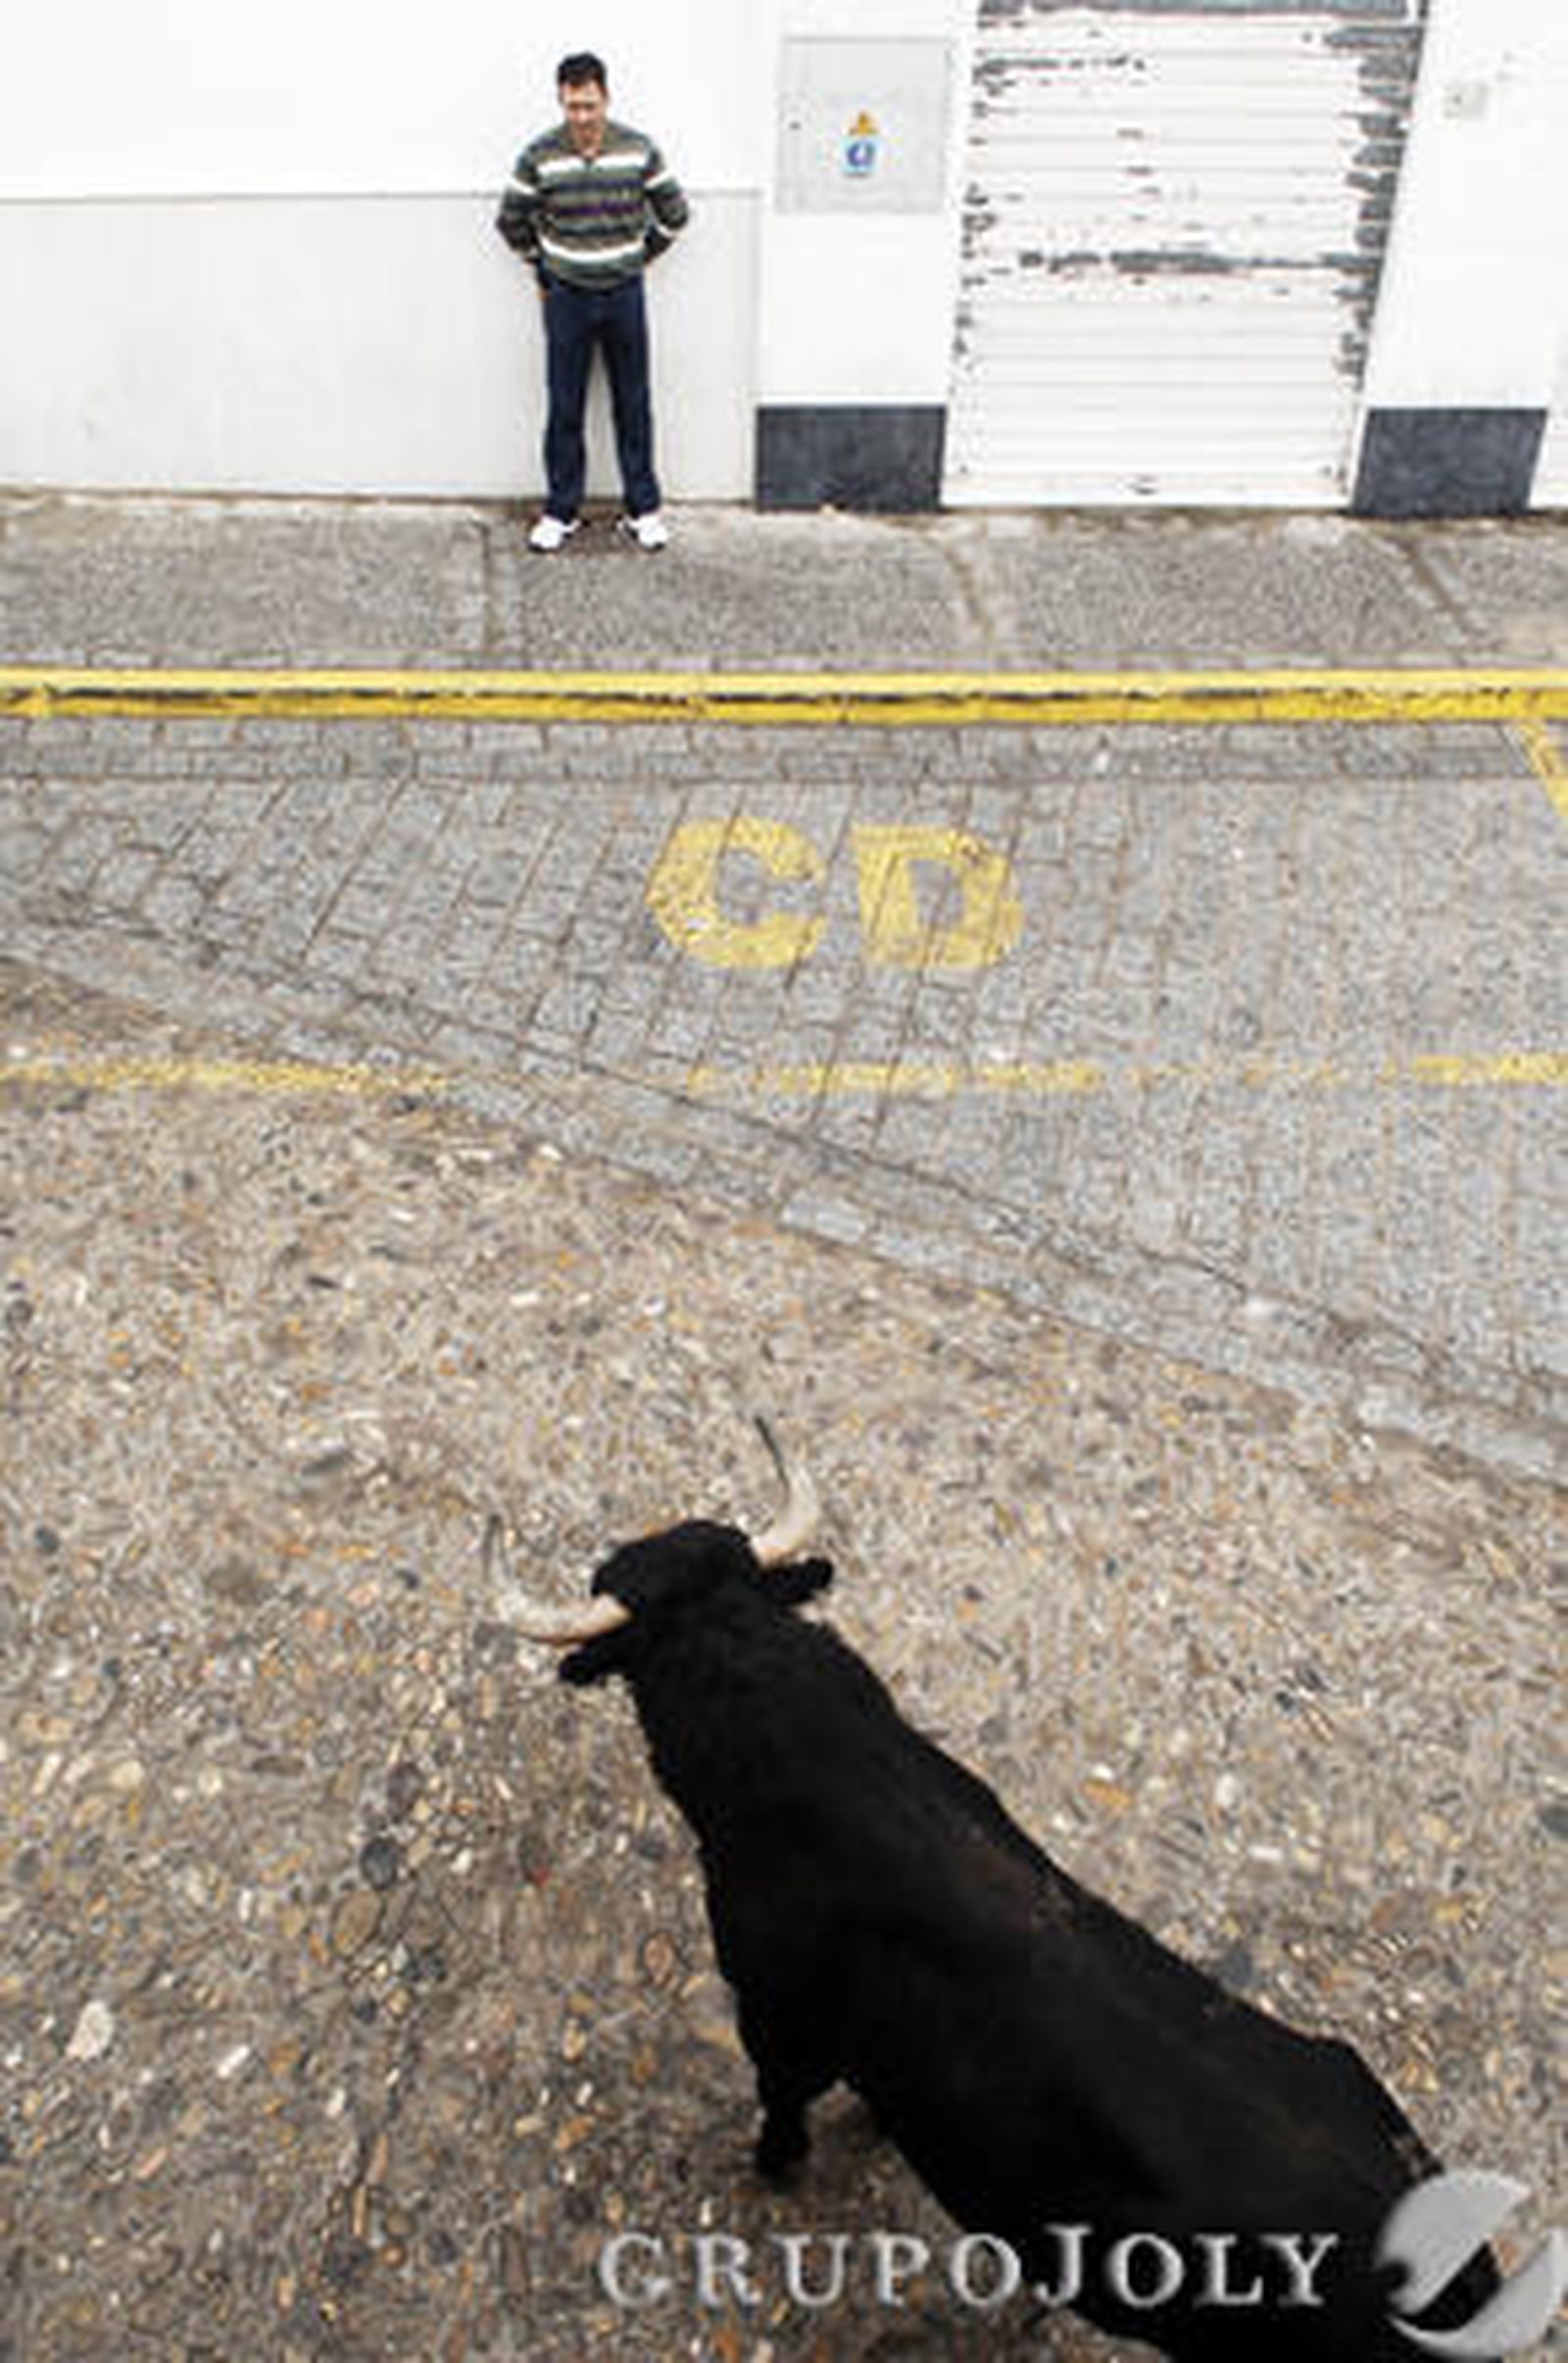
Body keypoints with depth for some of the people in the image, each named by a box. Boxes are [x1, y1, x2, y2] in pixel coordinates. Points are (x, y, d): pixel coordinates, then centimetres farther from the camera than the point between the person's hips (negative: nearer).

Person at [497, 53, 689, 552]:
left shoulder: (639, 150, -5)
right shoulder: (539, 156, -8)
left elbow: (674, 214, 8)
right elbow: (511, 221, 6)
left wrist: (640, 257, 12)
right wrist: (542, 265, 13)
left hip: (624, 294, 1)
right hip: (566, 298, -1)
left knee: (633, 405, 6)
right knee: (564, 408, 3)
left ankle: (643, 510, 16)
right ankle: (561, 511, 13)